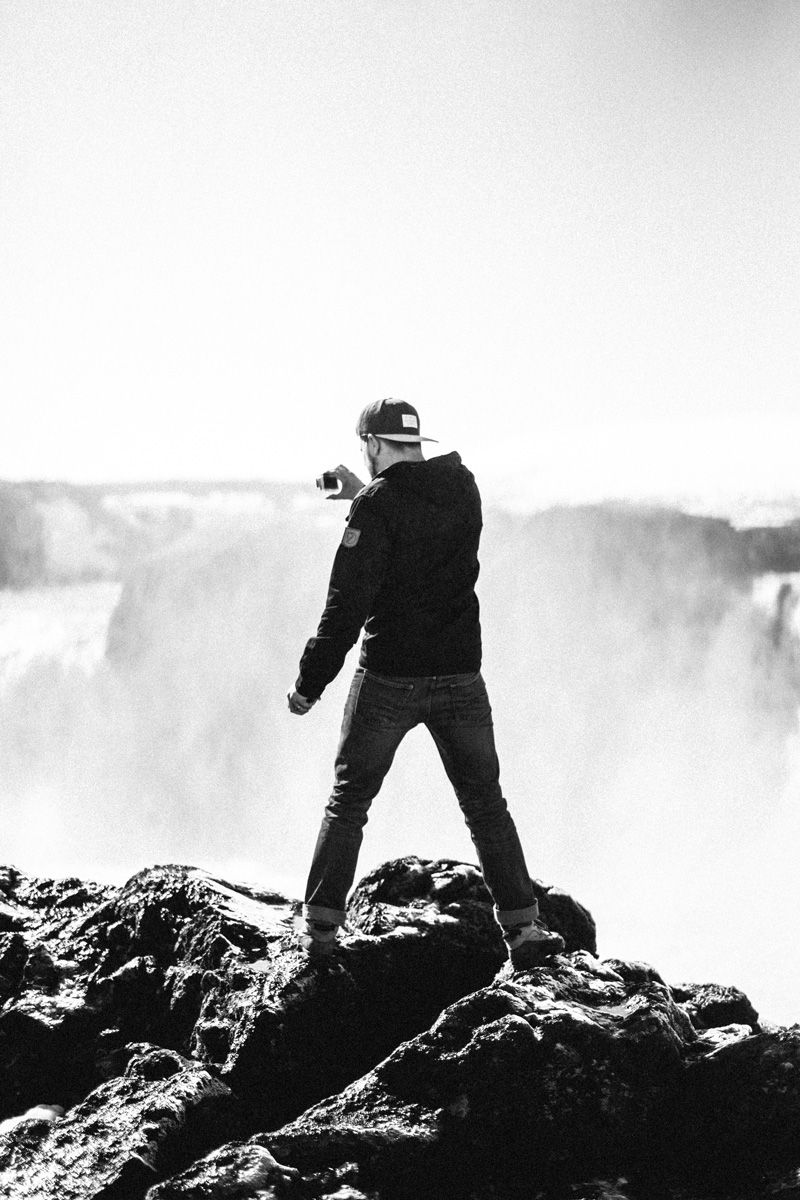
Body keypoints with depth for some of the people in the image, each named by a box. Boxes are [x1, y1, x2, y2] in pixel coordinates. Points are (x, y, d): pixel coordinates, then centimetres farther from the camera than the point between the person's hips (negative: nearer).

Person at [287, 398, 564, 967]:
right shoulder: (463, 489, 3)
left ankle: (321, 926, 10)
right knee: (485, 803, 12)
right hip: (460, 676, 4)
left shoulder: (378, 506, -14)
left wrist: (310, 683, -11)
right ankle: (523, 927, 8)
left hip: (389, 679, -4)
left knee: (348, 800, 10)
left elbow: (348, 605, -17)